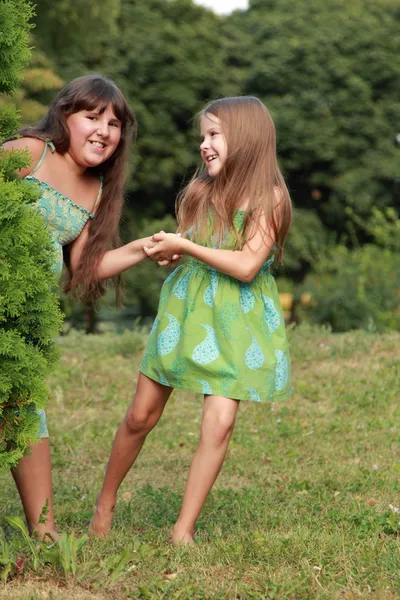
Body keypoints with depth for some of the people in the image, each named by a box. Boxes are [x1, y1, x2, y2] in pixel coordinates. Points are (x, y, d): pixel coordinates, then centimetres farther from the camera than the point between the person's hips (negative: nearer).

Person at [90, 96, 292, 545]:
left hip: (235, 320, -4)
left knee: (219, 423, -11)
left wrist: (184, 246, -17)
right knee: (141, 415, 7)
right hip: (185, 308, 4)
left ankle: (183, 531, 1)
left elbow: (247, 266, -19)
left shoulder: (268, 197, -11)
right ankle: (104, 505, 26)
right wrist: (162, 249, -12)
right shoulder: (201, 188, 3)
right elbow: (182, 249, 10)